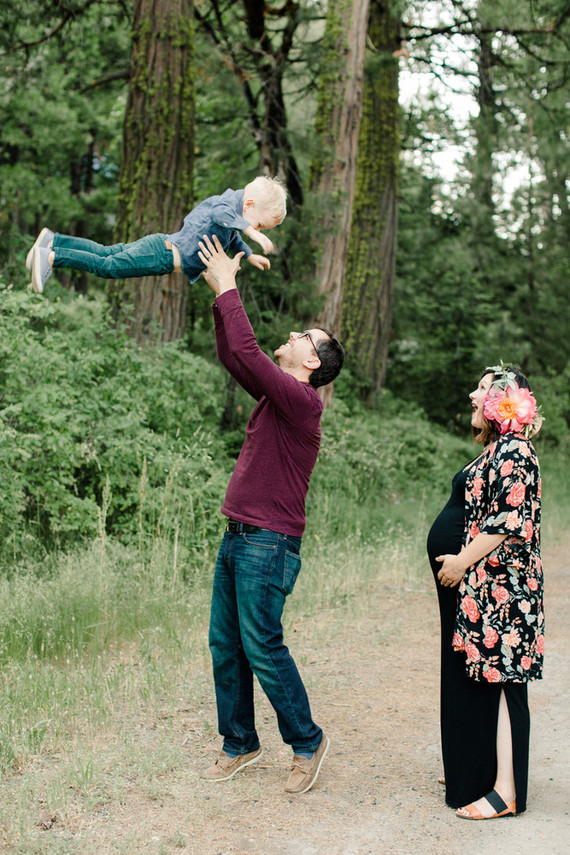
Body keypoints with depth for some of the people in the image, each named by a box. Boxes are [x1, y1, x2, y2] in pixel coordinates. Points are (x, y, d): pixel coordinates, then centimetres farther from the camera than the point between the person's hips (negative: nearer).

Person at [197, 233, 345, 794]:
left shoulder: (301, 400, -13)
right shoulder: (275, 394, 13)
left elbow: (248, 352, -21)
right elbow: (232, 356, 20)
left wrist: (227, 288, -12)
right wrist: (220, 293, 12)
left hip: (268, 543, -9)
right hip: (237, 537, 9)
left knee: (261, 646, -5)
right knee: (224, 643, 11)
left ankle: (307, 742, 12)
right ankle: (238, 743, 24)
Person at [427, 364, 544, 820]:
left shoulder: (513, 451, -15)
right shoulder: (496, 450, 17)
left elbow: (509, 523, -22)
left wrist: (463, 560, -19)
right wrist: (458, 561, 20)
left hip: (497, 588, -10)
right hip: (474, 590, 10)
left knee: (495, 680, -7)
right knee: (472, 678, 16)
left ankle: (505, 791, -2)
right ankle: (475, 768, 27)